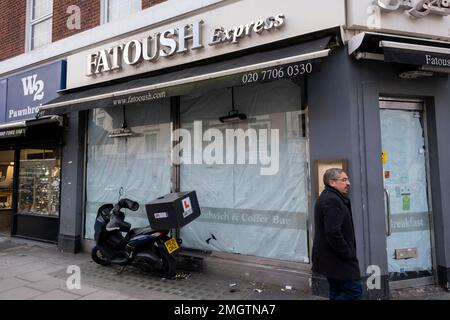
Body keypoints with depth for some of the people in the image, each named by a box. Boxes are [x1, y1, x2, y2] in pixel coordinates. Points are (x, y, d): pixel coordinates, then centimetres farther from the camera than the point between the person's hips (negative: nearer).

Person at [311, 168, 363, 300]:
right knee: (355, 290, -3)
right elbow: (334, 234, -27)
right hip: (338, 259, -11)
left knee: (337, 292, 16)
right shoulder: (332, 200, -20)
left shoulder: (327, 197, 15)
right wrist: (349, 254, -15)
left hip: (330, 258, 11)